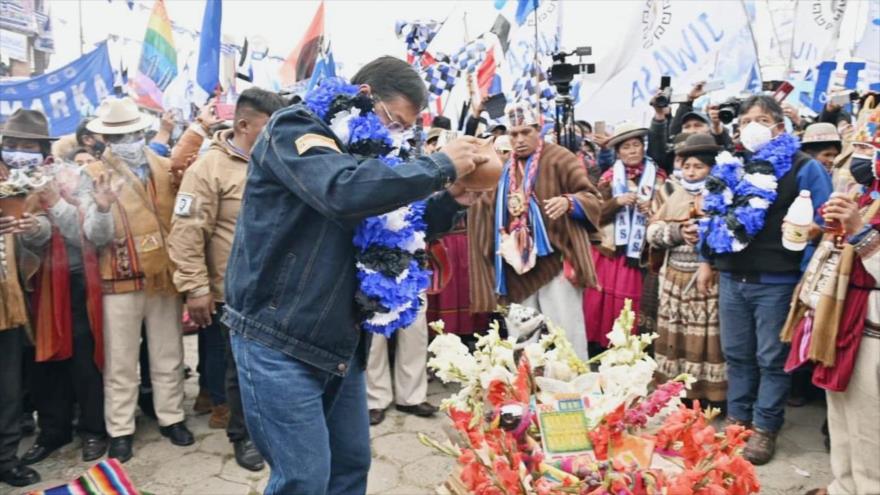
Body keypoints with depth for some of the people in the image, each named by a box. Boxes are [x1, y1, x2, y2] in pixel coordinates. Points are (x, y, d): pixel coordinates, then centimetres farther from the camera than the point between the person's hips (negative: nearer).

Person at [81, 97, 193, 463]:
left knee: (168, 357, 14)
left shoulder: (163, 167, 5)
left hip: (164, 277, 3)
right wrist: (102, 207, -32)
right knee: (120, 364, 7)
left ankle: (171, 418, 29)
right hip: (120, 282, -3)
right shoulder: (94, 176, -5)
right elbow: (95, 236, -12)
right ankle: (120, 430, 21)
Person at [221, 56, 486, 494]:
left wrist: (452, 201, 0)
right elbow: (346, 192, -33)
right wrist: (441, 166, -23)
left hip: (338, 342, 8)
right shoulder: (293, 129, -12)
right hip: (278, 341, -8)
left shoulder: (358, 147, 13)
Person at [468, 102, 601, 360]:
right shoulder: (506, 168, 15)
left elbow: (591, 196, -11)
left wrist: (568, 202, -31)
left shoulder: (559, 158, -4)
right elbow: (488, 206, 24)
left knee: (563, 329, -6)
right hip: (518, 262, 7)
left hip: (555, 259, -6)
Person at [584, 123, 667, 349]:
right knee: (598, 303, -2)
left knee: (628, 307, 0)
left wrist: (651, 210, -13)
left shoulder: (657, 177, 4)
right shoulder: (609, 177, 5)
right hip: (609, 250, 1)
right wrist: (617, 202, -16)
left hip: (638, 252, 0)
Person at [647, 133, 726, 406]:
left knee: (706, 339, -3)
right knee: (676, 337, 8)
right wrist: (679, 233, -9)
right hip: (675, 279, 5)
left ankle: (709, 397, 8)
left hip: (710, 281, -4)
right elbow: (652, 231, 6)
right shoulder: (675, 196, 15)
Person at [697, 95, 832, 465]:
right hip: (732, 279, 5)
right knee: (736, 354, 14)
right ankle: (737, 419, 27)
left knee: (771, 358, 5)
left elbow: (822, 224, -7)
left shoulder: (803, 168, -3)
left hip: (776, 282, -5)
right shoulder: (733, 167, 13)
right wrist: (708, 261, 15)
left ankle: (765, 428, 17)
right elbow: (714, 217, 20)